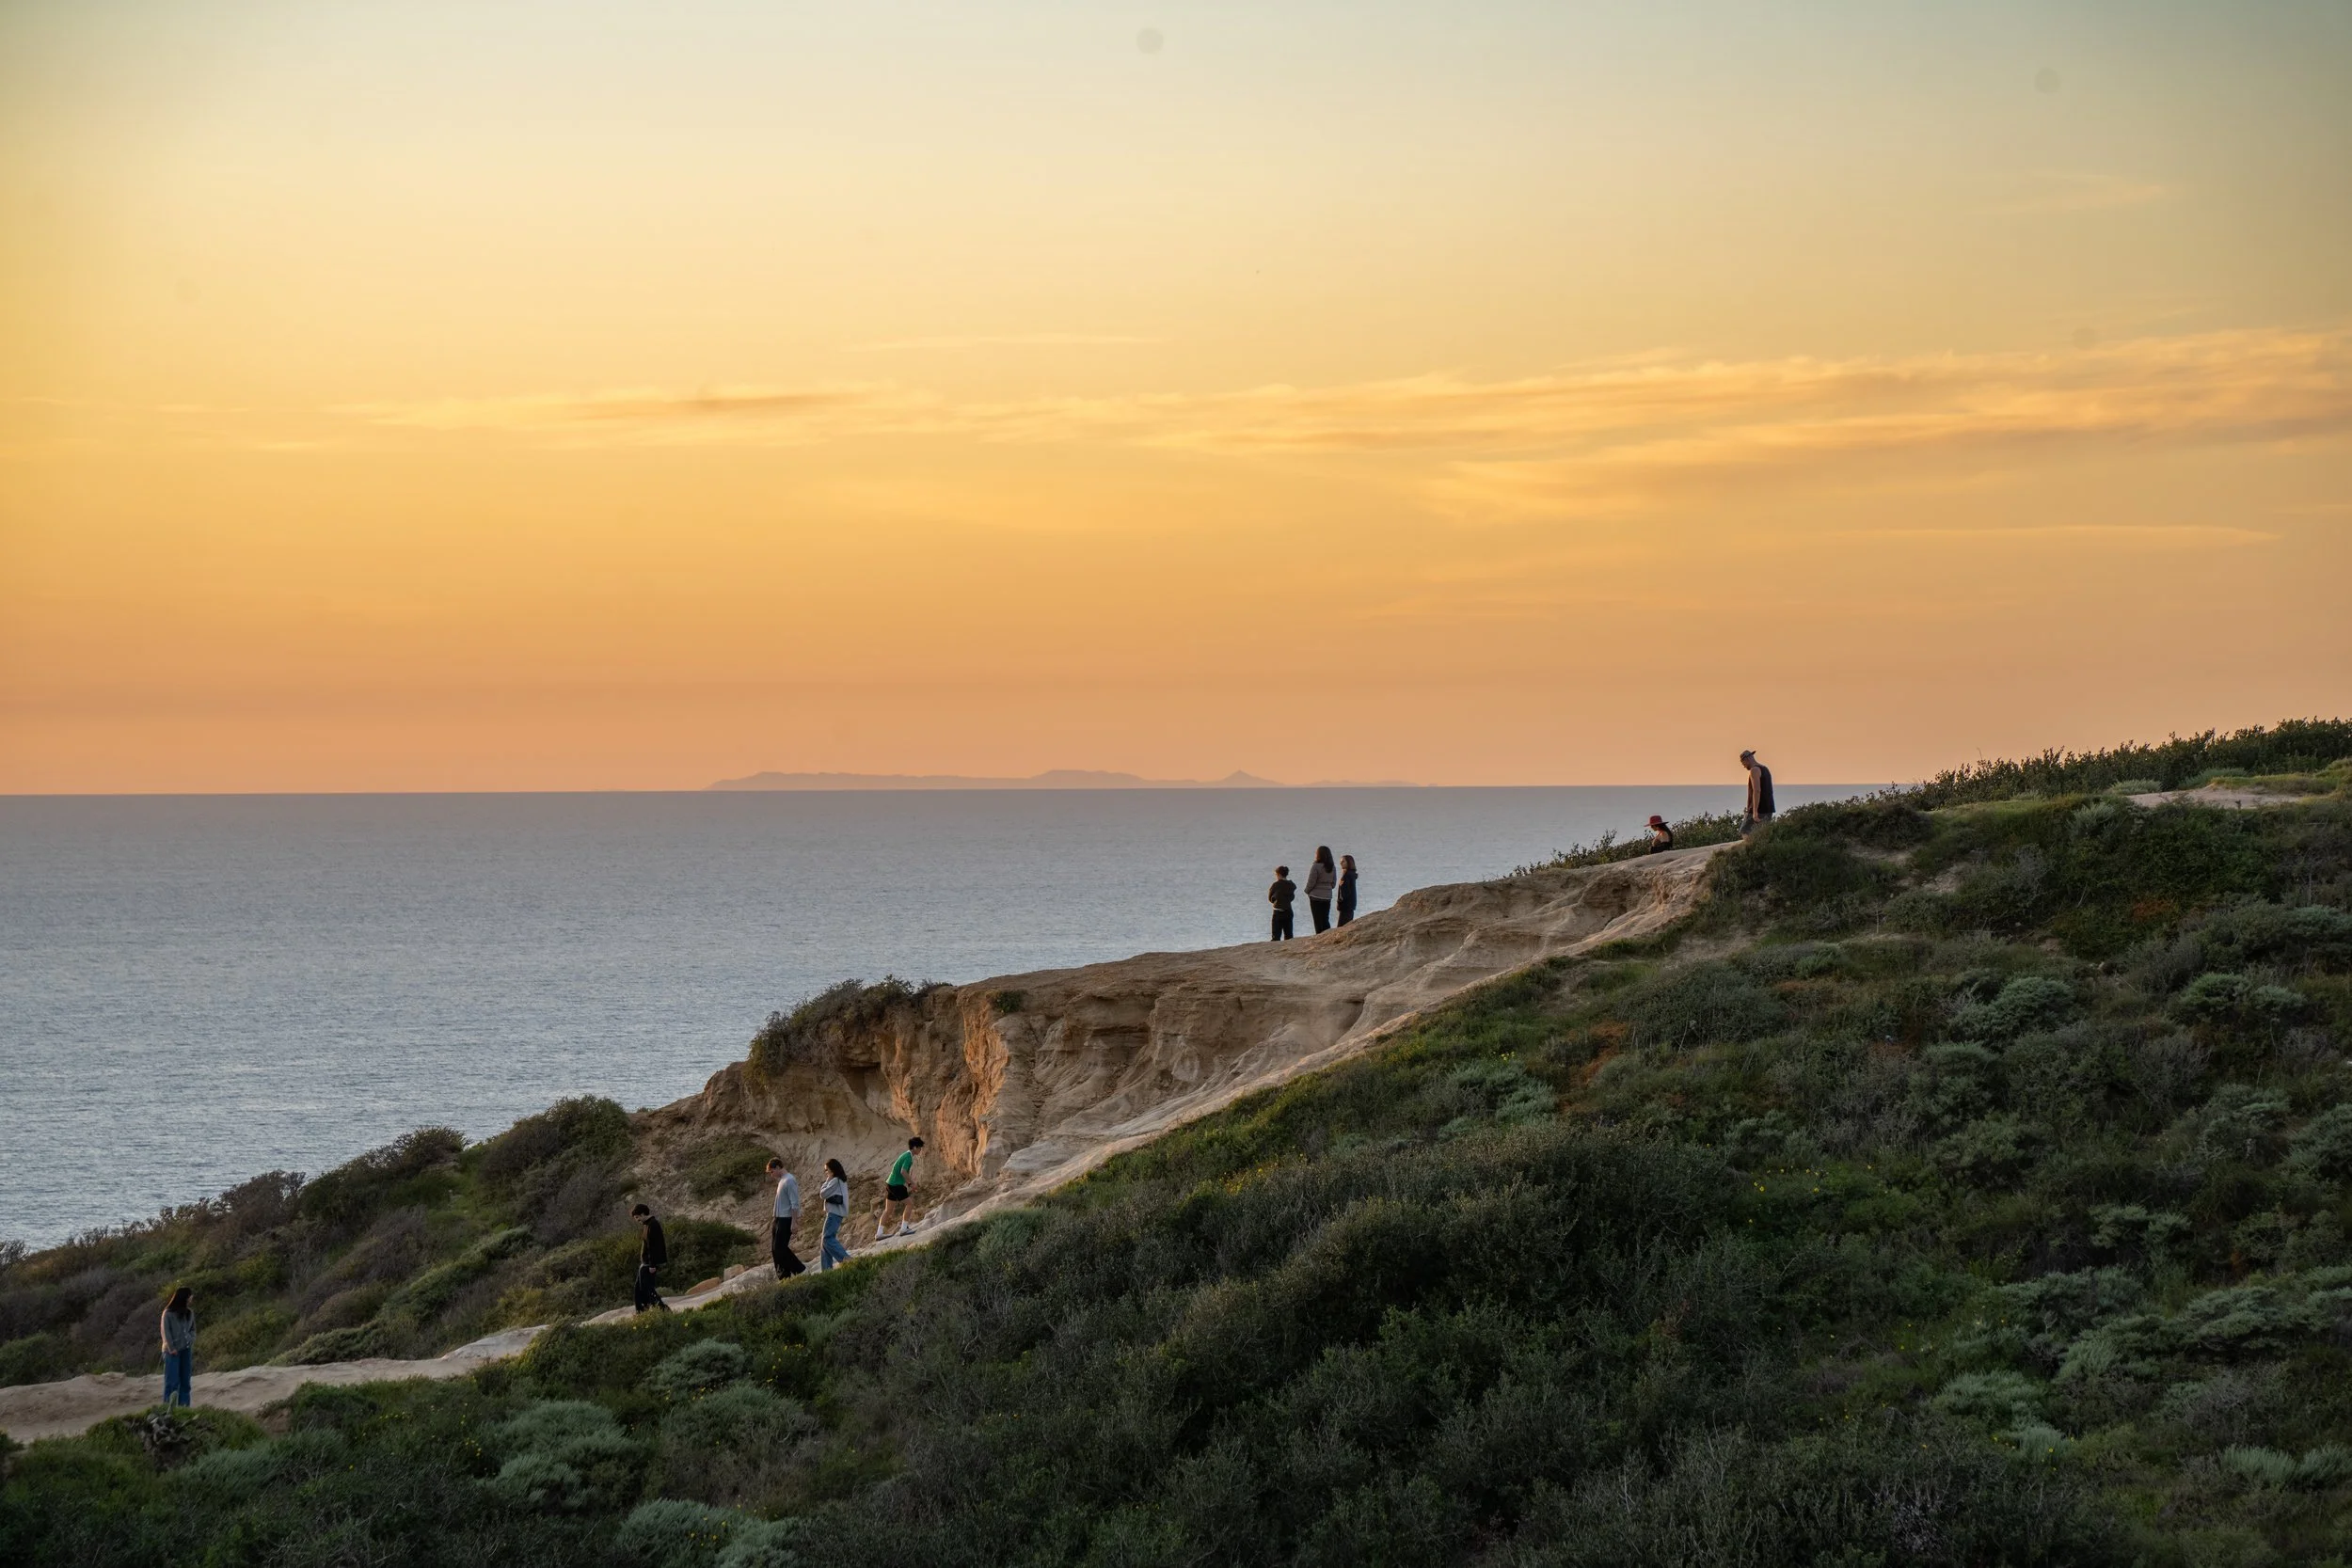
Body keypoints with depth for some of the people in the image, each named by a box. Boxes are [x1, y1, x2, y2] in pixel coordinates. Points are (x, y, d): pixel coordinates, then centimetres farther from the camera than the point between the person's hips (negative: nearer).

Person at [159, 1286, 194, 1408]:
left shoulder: (190, 1313, 8)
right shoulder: (168, 1313, -6)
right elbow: (166, 1332, -7)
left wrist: (190, 1341, -2)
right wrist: (171, 1348, -12)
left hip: (186, 1350, 5)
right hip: (172, 1351, -5)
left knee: (185, 1380, 4)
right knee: (172, 1380, -7)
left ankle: (184, 1405, 8)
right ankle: (168, 1406, -5)